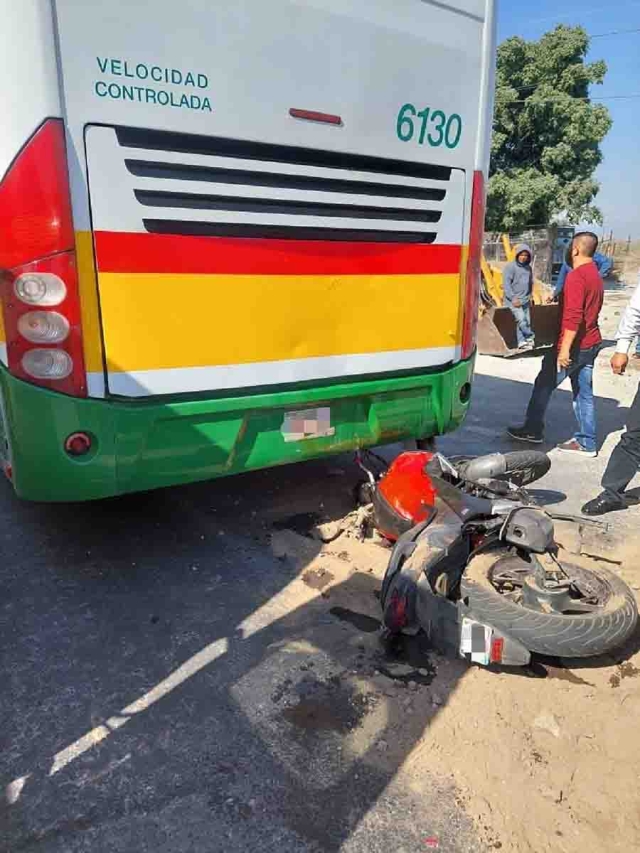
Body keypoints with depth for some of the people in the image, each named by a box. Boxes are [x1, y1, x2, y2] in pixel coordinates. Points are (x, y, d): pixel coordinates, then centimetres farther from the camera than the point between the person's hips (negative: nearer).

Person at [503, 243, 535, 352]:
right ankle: (530, 337, -4)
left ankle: (521, 342, 8)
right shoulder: (510, 267, -8)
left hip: (525, 301, 7)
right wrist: (513, 298, -19)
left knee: (526, 321, 3)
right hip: (513, 300, -7)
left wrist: (529, 297, 17)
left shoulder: (528, 268, 14)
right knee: (521, 319, -20)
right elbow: (506, 284, -14)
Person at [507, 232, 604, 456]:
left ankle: (533, 430, 17)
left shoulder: (576, 276, -18)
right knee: (583, 393, 11)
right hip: (591, 343, 9)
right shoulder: (595, 274, 12)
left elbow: (573, 317, -26)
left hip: (574, 345, -9)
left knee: (544, 385, 6)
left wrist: (564, 349, -27)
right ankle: (586, 443, 15)